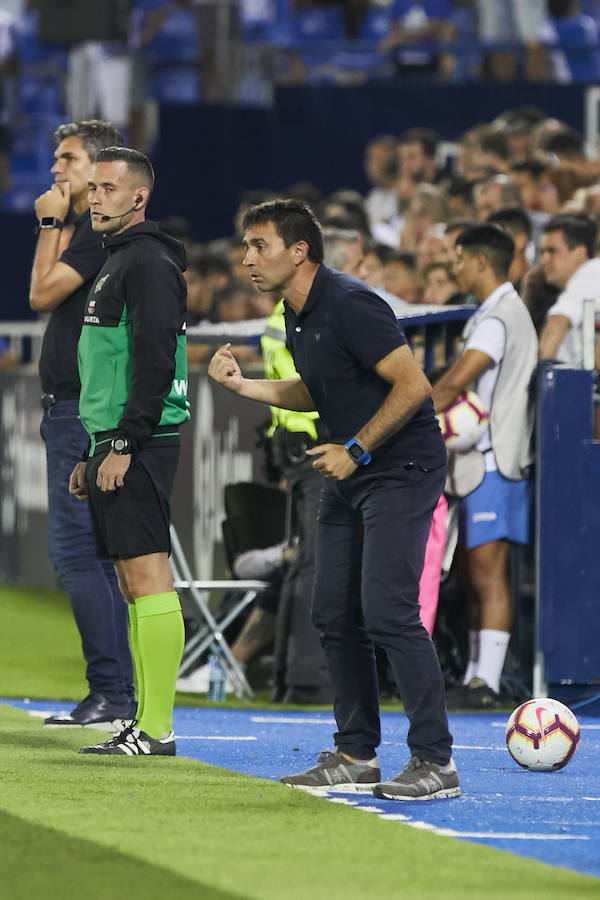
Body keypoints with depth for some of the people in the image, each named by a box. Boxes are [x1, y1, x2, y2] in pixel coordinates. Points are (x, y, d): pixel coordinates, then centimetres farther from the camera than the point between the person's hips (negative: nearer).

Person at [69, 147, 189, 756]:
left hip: (139, 447, -11)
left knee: (147, 578, -11)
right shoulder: (117, 263, 22)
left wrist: (124, 444, -21)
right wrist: (92, 454, 24)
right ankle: (146, 723, 11)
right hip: (115, 445, 11)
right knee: (132, 583, 9)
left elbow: (155, 362, -19)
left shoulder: (148, 262, -10)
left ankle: (155, 729, -13)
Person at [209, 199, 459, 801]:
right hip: (349, 477, 10)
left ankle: (434, 761, -12)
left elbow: (413, 385, -23)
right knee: (334, 615, 8)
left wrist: (356, 450, -19)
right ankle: (355, 756, 16)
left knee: (387, 611, -16)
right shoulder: (297, 316, 9)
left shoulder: (349, 306, -20)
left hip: (401, 468, -10)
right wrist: (241, 384, 11)